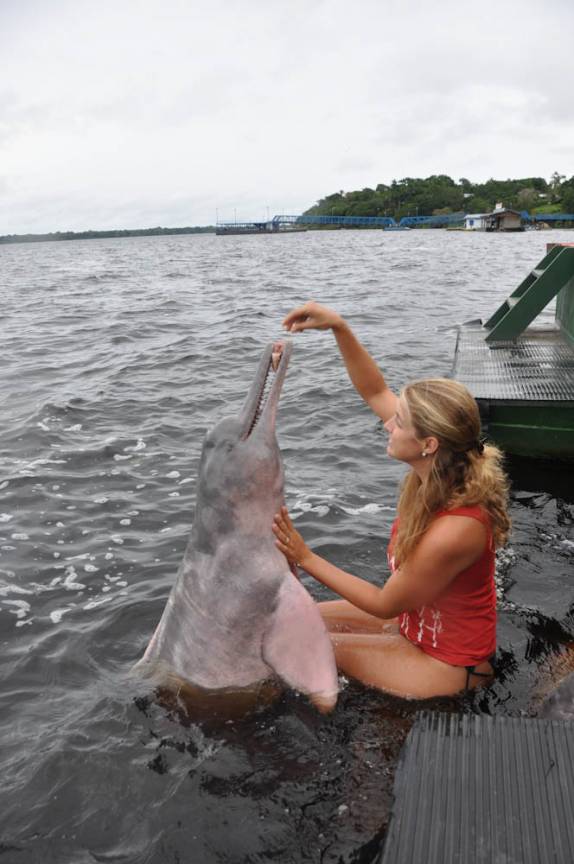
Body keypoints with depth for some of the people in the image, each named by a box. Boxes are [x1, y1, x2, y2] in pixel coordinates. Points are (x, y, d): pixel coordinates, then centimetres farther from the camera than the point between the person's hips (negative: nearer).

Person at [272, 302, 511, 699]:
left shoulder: (452, 532, -39)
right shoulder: (441, 473, -17)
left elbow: (385, 604, -23)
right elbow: (376, 392, -5)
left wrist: (306, 558, -19)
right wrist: (340, 327, -16)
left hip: (446, 664, -7)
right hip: (417, 619, 7)